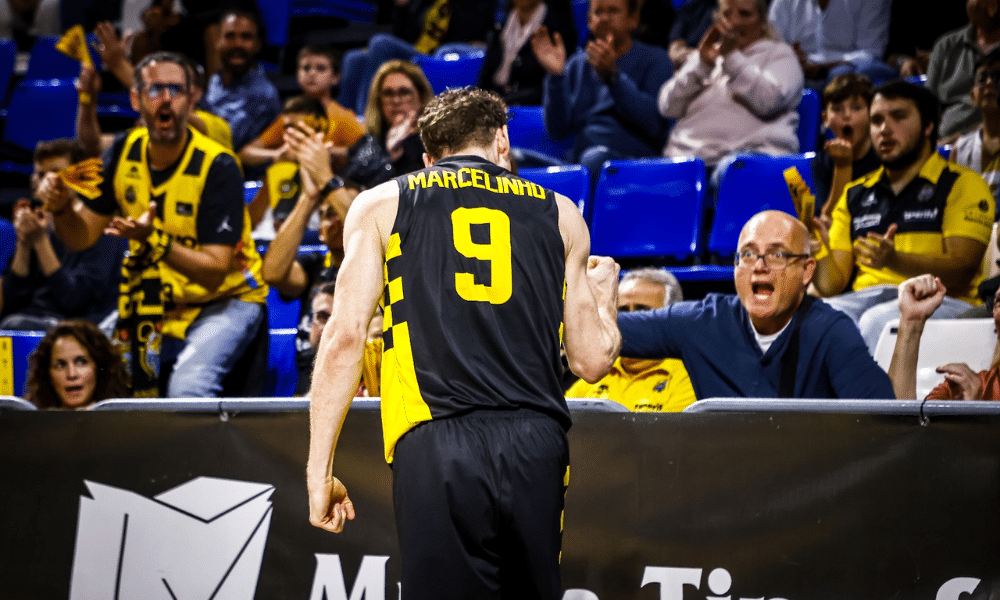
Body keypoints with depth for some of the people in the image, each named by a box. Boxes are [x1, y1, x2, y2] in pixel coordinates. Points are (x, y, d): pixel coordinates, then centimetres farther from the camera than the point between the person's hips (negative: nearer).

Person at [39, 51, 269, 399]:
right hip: (154, 304, 6)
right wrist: (61, 208, -19)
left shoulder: (217, 167, -20)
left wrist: (156, 242, -39)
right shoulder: (124, 152, -3)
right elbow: (81, 237, 2)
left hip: (224, 301, -6)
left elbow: (214, 274, -24)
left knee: (188, 390, -31)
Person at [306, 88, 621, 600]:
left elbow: (345, 336, 2)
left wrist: (319, 471, 3)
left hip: (437, 446, -2)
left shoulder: (381, 204, 13)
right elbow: (592, 360, 17)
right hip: (535, 443, 2)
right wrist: (603, 292, 39)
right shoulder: (558, 212, 18)